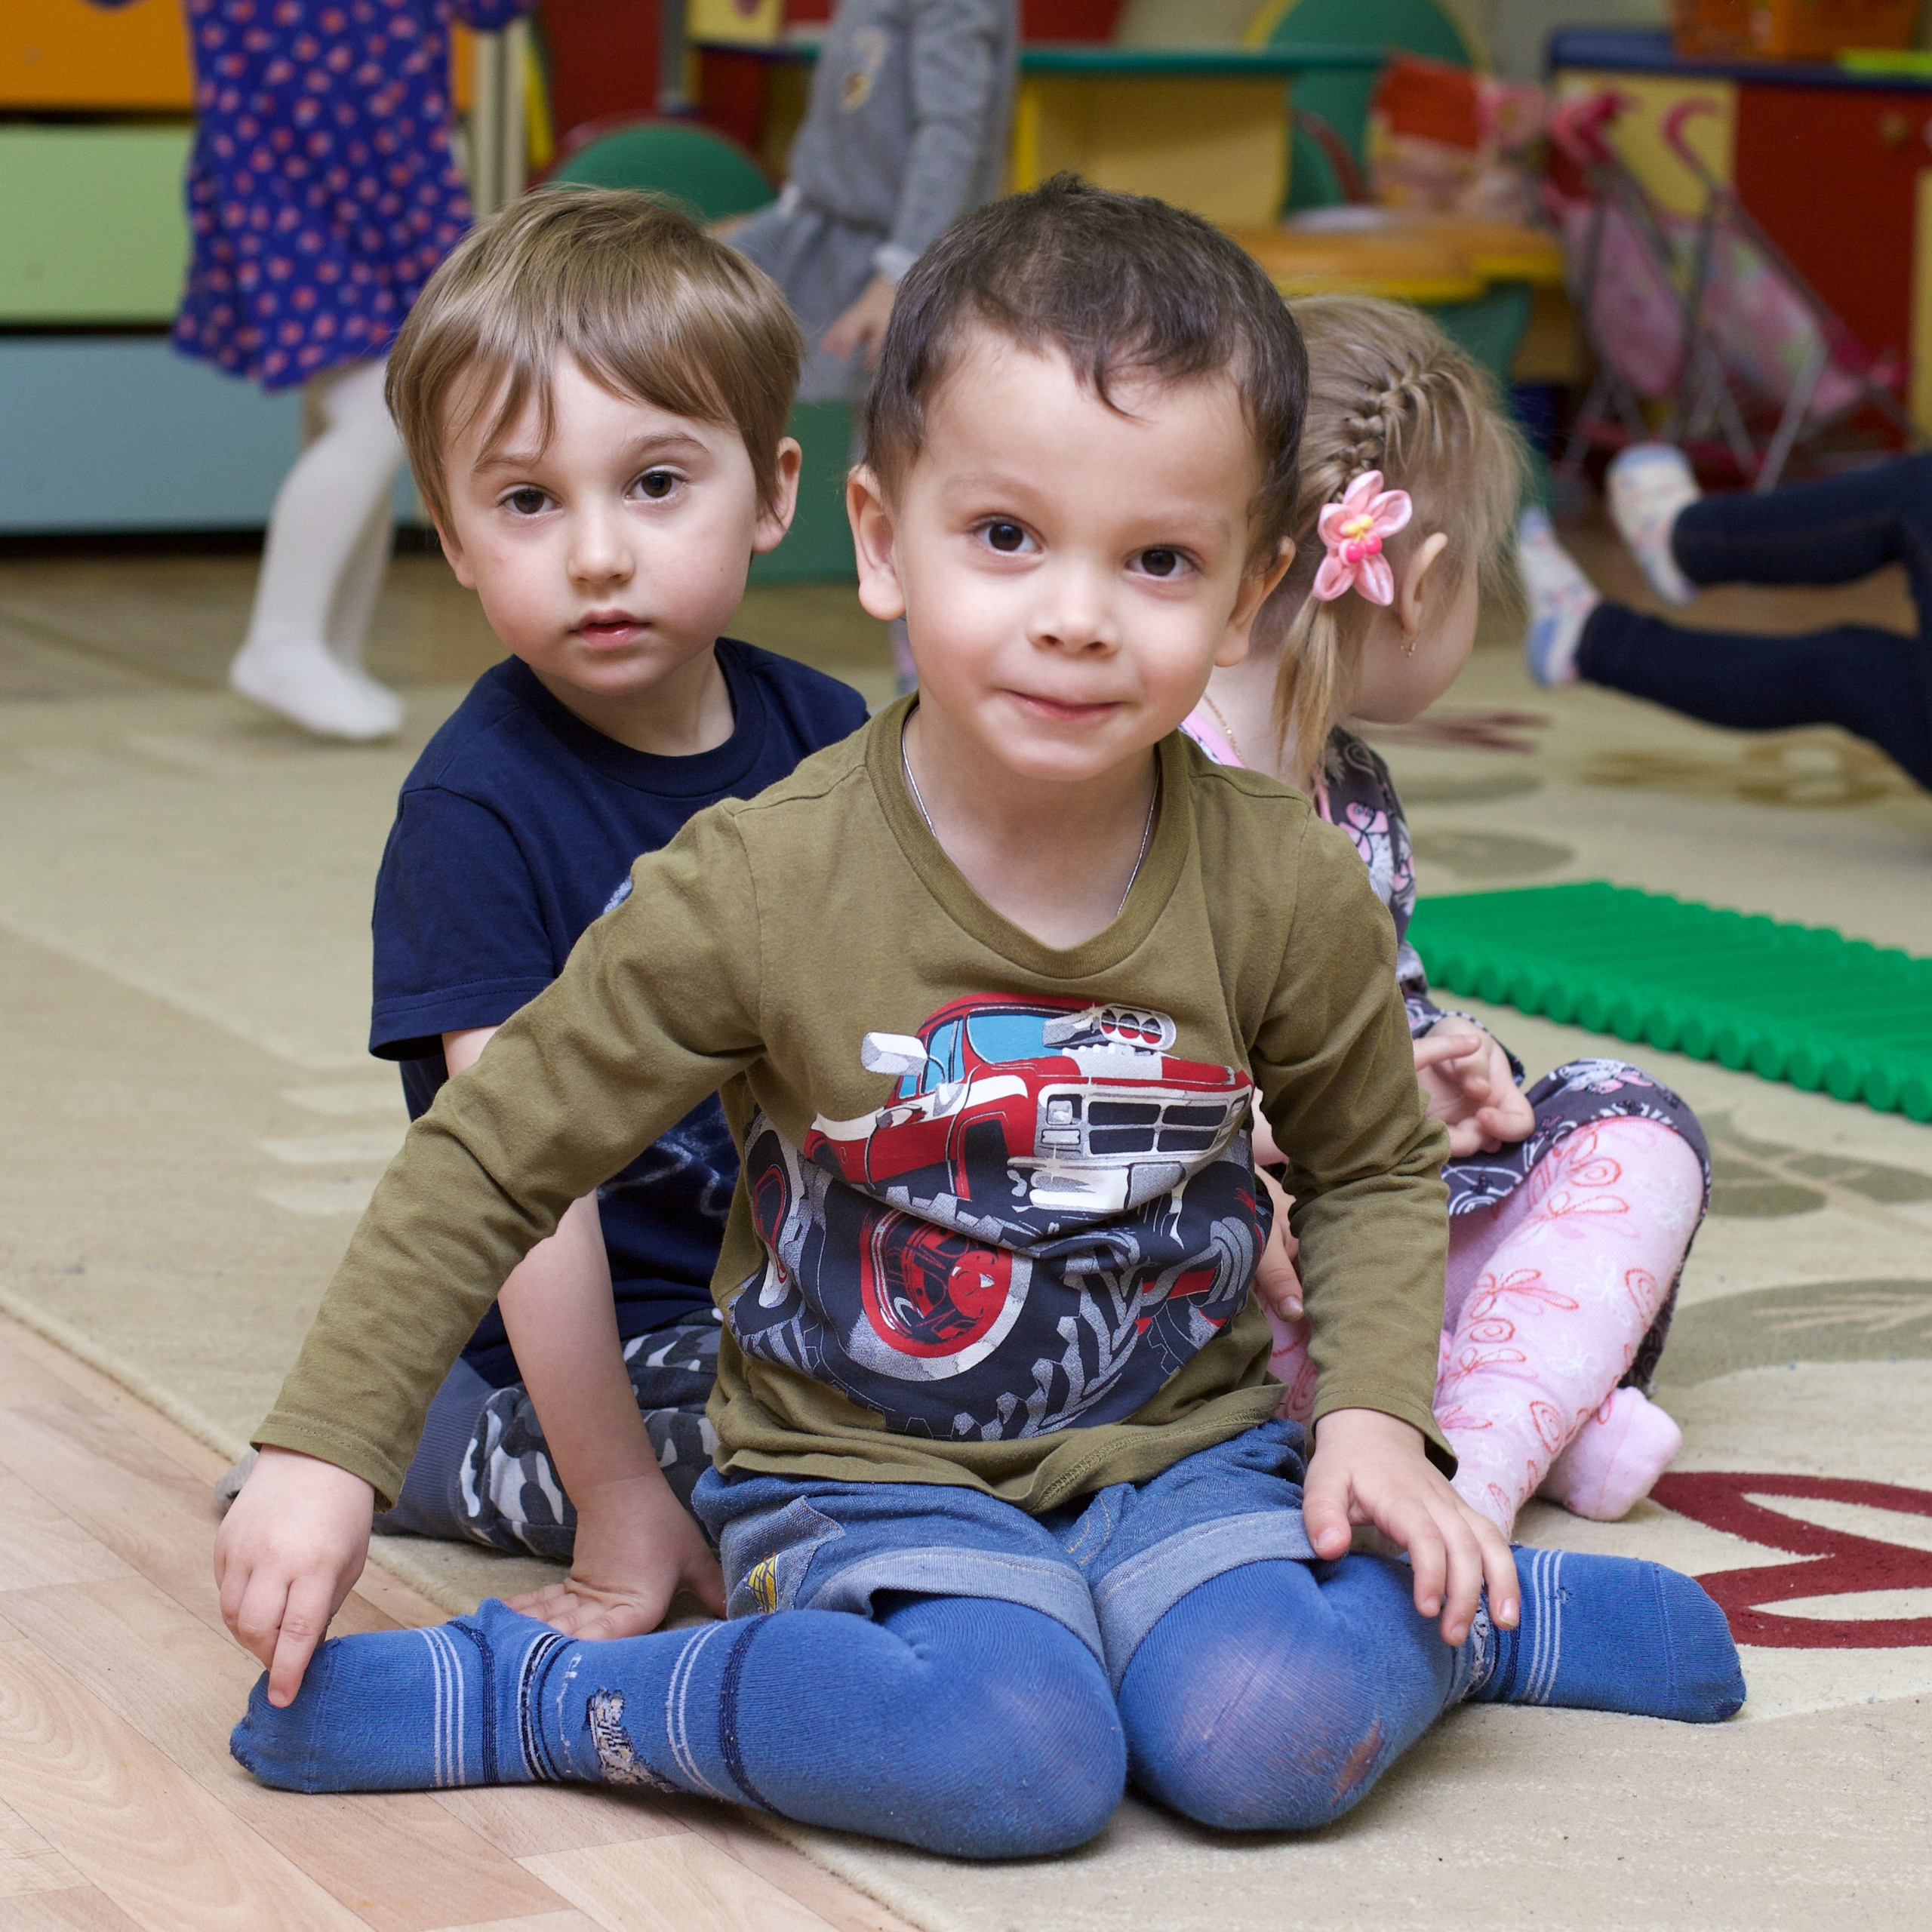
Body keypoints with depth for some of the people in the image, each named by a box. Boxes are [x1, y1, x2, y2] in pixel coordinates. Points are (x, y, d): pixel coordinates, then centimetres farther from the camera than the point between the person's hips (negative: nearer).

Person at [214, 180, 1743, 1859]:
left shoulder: (1287, 889, -8)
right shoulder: (763, 887, -16)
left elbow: (1373, 1167, 11)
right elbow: (495, 1156, -7)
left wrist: (1378, 1414, -4)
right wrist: (322, 1451, -7)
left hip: (1186, 1447, 2)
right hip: (872, 1474, -2)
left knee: (1272, 1742, -28)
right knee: (1018, 1759, -31)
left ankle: (1471, 1612, 4)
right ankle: (519, 1699, -12)